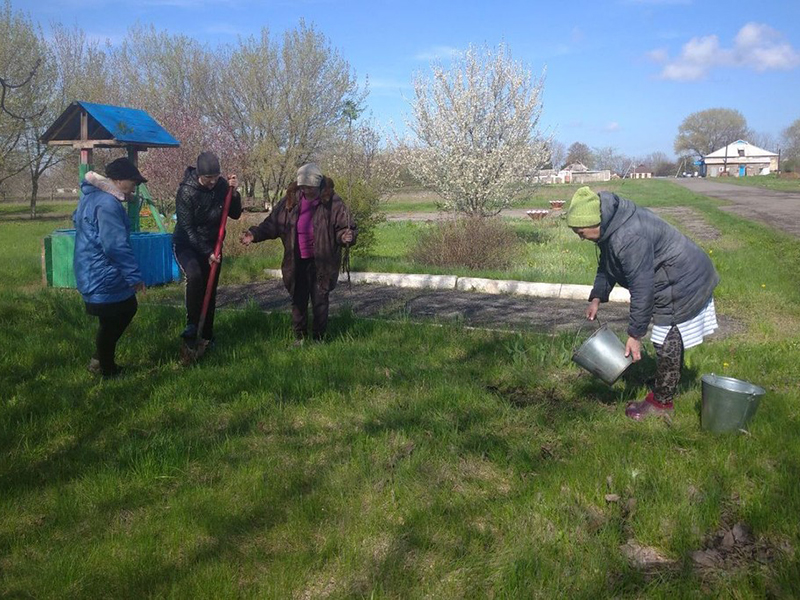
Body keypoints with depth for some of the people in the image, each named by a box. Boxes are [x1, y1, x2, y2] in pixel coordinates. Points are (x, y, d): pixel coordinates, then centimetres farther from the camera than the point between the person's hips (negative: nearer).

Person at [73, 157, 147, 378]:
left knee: (127, 309, 20)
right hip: (104, 278, -11)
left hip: (94, 274, 11)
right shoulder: (108, 204, -22)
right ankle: (105, 368, 19)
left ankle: (101, 360, 27)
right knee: (112, 323, 3)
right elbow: (117, 245, -27)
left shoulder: (92, 196, 13)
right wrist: (134, 275, -22)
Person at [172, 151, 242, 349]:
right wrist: (207, 253, -22)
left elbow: (235, 215, -1)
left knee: (210, 291, 7)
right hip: (186, 245, -4)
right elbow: (188, 228, -19)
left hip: (212, 246, 4)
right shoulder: (186, 191, -20)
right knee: (194, 275, -33)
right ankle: (192, 325, -20)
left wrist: (234, 193, -17)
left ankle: (207, 336, 20)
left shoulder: (222, 185, -9)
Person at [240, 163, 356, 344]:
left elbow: (346, 227, -10)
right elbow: (272, 223, 2)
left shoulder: (332, 202, -12)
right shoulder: (291, 200, -3)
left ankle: (318, 338, 23)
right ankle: (299, 337, 31)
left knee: (320, 302, 5)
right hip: (297, 262, 3)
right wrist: (255, 234, -12)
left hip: (321, 263, -3)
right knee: (298, 300, 14)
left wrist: (346, 237, -33)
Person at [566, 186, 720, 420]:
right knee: (670, 344, 19)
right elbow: (606, 265, 14)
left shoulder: (629, 237, -33)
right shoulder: (611, 227, -1)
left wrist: (635, 333, -23)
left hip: (683, 285, -10)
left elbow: (642, 287, -30)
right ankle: (662, 391, 33)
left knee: (668, 346, 1)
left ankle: (661, 402, 16)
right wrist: (597, 297, 4)